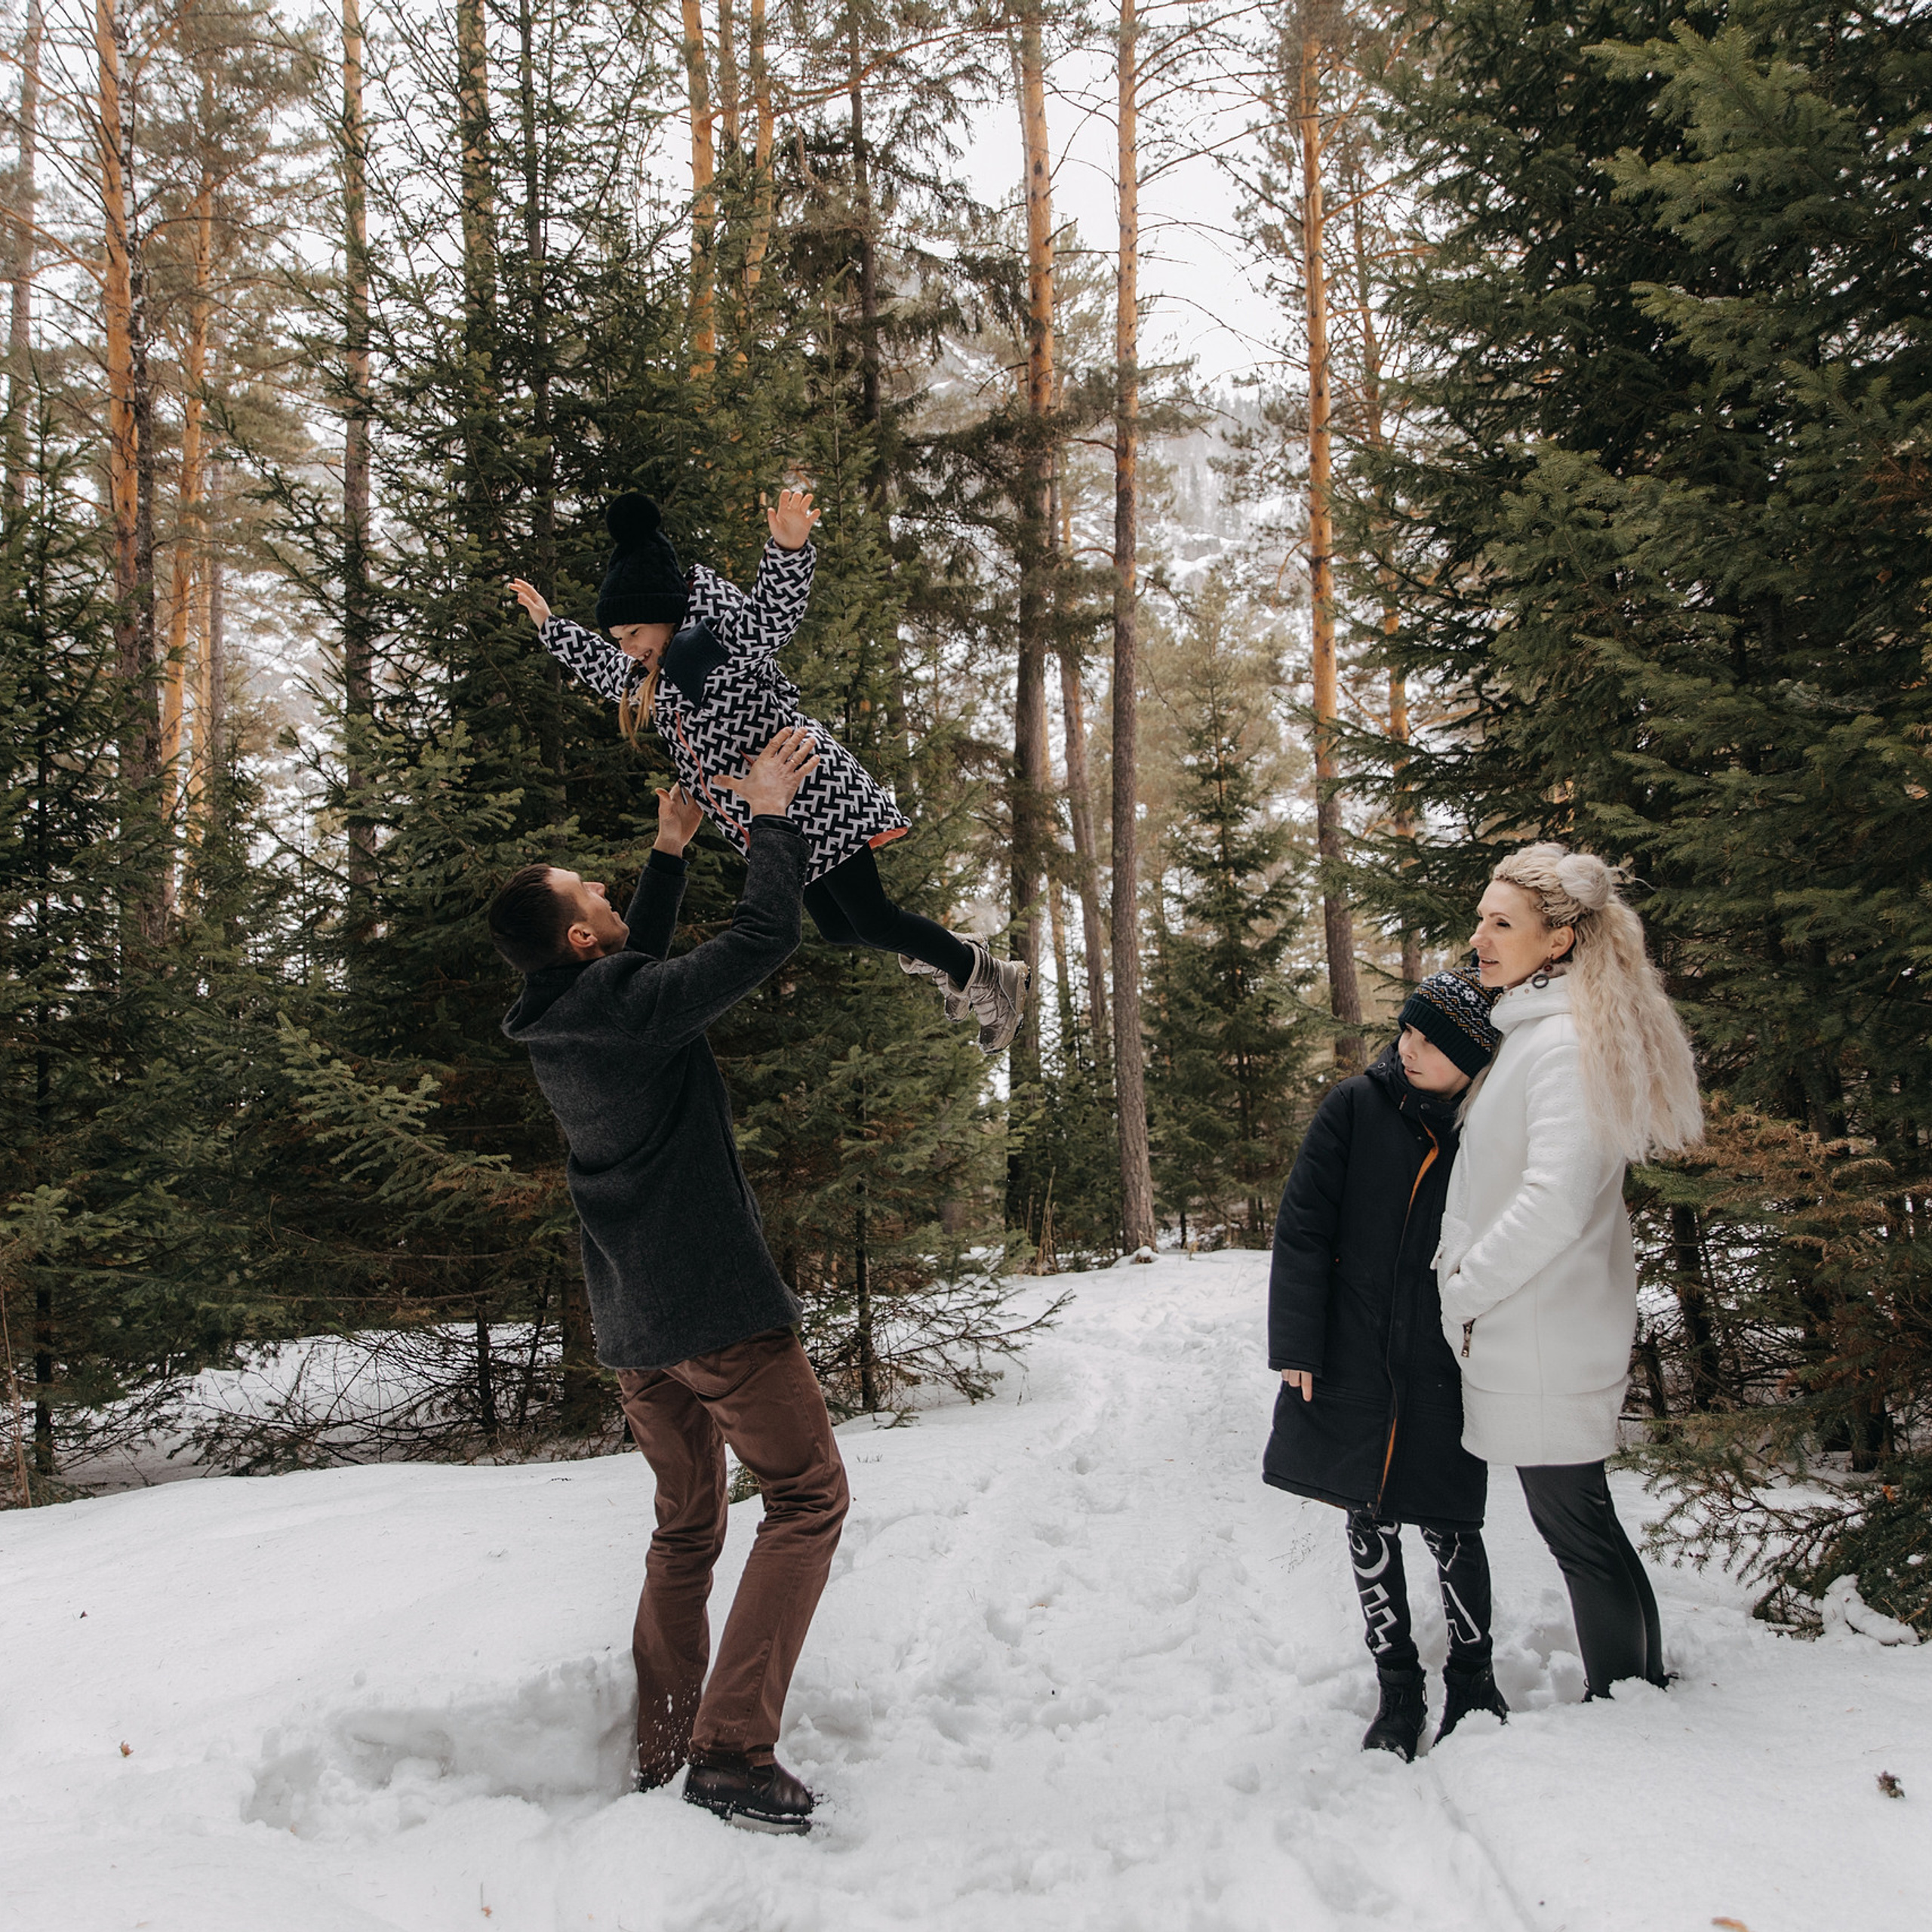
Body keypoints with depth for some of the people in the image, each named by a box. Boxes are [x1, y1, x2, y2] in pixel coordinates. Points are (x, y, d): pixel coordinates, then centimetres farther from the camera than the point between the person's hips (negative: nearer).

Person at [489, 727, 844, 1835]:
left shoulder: (558, 1022, 8)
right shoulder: (630, 1005, -17)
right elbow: (764, 938, -17)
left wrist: (672, 854, 29)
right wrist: (771, 819, -4)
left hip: (630, 1325, 9)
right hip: (715, 1306, -9)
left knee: (688, 1526, 19)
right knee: (807, 1496, 0)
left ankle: (662, 1760, 22)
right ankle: (732, 1750, -8)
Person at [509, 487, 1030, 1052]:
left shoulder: (724, 638, -14)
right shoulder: (645, 676, 15)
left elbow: (771, 617, -35)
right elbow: (601, 667, 37)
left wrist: (788, 549, -52)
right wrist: (549, 624, 41)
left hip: (809, 798, -9)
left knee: (871, 919, -11)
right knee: (839, 928, 12)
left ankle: (989, 976, 5)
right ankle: (943, 957, 32)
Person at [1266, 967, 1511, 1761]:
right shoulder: (1355, 1109, -4)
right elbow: (1301, 1228, -4)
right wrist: (1295, 1344, -9)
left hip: (1447, 1369, -1)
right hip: (1353, 1362, 1)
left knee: (1448, 1526, 3)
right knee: (1370, 1524, 8)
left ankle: (1471, 1677, 26)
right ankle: (1398, 1688, 24)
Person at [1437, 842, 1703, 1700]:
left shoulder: (1565, 1042, -18)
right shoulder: (1525, 1028, 13)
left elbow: (1554, 1203, -24)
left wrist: (1466, 1291, -14)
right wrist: (1459, 1263, 15)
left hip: (1543, 1340, -10)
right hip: (1532, 1331, 10)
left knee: (1576, 1526, 1)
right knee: (1578, 1520, 18)